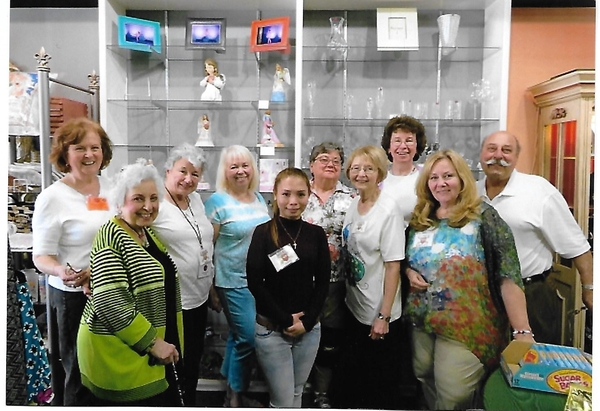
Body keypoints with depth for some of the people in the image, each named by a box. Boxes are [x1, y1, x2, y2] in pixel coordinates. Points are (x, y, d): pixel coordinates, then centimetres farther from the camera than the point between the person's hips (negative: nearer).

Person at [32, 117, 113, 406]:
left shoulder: (110, 187, 4)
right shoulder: (52, 197, -12)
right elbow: (41, 256, -12)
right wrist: (61, 271, -31)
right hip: (72, 297, -5)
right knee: (79, 373, 10)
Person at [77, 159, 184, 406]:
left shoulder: (147, 233, 7)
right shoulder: (111, 237, -18)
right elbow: (109, 302, -26)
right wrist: (152, 342, -20)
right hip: (119, 348, -8)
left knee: (164, 399, 17)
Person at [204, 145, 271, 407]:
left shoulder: (259, 198, 8)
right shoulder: (217, 202, -11)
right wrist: (211, 286, -8)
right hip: (234, 282, -6)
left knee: (239, 335, 18)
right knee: (248, 337, -4)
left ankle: (231, 388, 35)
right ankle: (235, 397, 19)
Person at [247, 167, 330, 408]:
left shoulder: (316, 234, 2)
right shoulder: (263, 232, -8)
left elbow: (323, 282, 2)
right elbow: (255, 283, -11)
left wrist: (307, 321, -8)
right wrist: (285, 321, -13)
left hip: (309, 329, 3)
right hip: (271, 329, -3)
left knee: (296, 394, 17)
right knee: (283, 402, 4)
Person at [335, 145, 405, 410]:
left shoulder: (389, 209, -17)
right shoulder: (352, 204, 2)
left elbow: (393, 266, -18)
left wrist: (383, 316, -18)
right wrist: (348, 297, 9)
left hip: (378, 313, -6)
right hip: (354, 307, 7)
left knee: (381, 384, 12)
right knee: (351, 377, 22)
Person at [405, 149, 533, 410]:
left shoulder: (483, 217, -9)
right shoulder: (419, 220, 7)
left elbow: (509, 276, -15)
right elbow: (406, 260, 20)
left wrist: (523, 332, -22)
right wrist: (409, 272, -4)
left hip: (466, 327, -5)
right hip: (421, 321, 5)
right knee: (425, 379, 15)